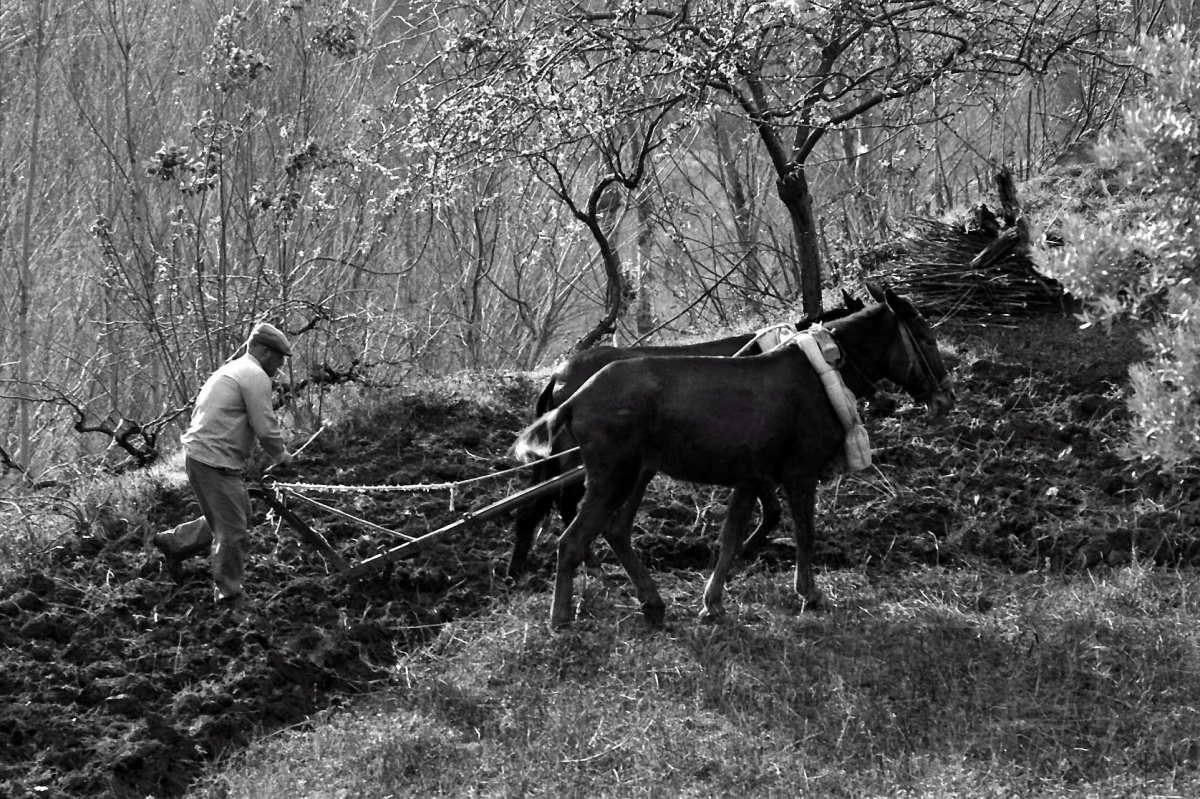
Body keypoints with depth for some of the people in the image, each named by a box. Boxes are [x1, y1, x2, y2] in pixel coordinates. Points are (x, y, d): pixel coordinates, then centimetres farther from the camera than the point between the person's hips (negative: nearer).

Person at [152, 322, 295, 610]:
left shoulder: (232, 370, 21)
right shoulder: (256, 377, -11)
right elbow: (265, 428, -15)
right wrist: (281, 456, 3)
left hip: (199, 453, 10)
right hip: (216, 462, -10)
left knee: (238, 517, 20)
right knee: (232, 530, -3)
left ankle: (173, 543, 26)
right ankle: (230, 599, 5)